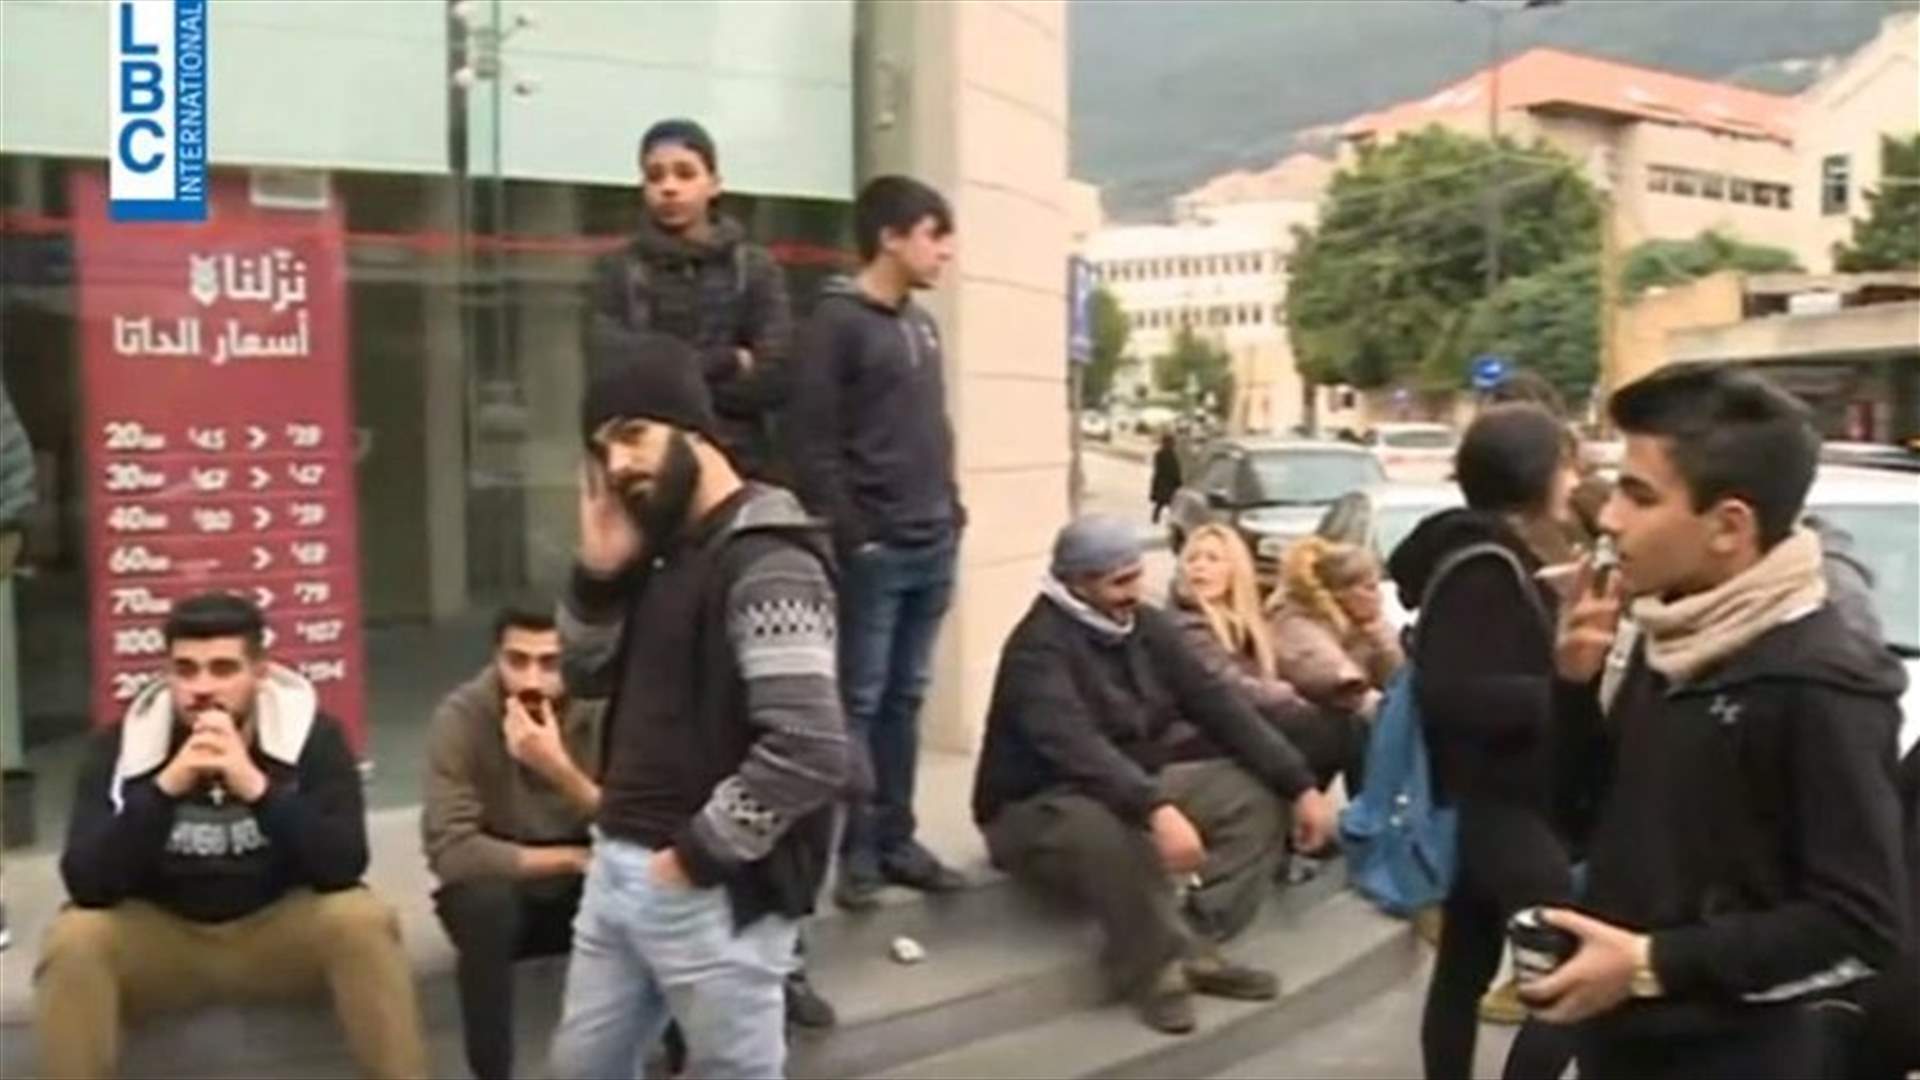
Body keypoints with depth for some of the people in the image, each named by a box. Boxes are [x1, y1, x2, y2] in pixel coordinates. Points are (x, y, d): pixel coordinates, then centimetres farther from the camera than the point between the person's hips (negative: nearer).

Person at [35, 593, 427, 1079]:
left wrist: (256, 787, -38)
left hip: (282, 928, -1)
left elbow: (344, 865, -24)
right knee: (73, 942, -27)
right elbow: (86, 883, -21)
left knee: (363, 920, -29)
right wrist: (165, 788, -35)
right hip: (160, 936, 1)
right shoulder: (119, 746, -11)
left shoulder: (312, 735, -13)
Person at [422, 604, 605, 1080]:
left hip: (580, 895, 2)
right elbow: (450, 850, -30)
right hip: (499, 888, -2)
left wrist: (561, 770, -40)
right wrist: (571, 859, -26)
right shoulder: (461, 717, -22)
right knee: (484, 901, -34)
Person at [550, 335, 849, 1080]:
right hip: (617, 871, 9)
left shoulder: (766, 565, -19)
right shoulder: (658, 552, 11)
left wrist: (699, 855, -18)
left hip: (715, 894, -9)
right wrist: (599, 572, -1)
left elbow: (810, 753, -27)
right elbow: (589, 678, 15)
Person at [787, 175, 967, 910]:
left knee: (906, 699, 12)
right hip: (875, 549, -8)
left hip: (933, 546, 8)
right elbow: (813, 444, -14)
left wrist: (953, 513, 14)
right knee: (860, 701, 0)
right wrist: (849, 536, -17)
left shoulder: (923, 325, 17)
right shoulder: (837, 323, -9)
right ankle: (858, 850, 9)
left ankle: (897, 839, 20)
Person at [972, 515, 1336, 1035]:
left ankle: (1195, 945, -12)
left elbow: (1217, 705, 1)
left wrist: (1300, 785, -6)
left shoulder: (1146, 626, 1)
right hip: (1037, 810, -8)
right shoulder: (1039, 646, -22)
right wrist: (1157, 810, -52)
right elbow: (1076, 747, -38)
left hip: (1134, 790, 8)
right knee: (1117, 833, -41)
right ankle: (1153, 967, -16)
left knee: (1258, 794, -4)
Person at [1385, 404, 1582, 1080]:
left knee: (1462, 974, 16)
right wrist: (1565, 692, -26)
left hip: (1491, 801, 10)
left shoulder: (1494, 561, 13)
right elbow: (1448, 693, -29)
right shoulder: (1482, 571, -19)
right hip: (1504, 804, -10)